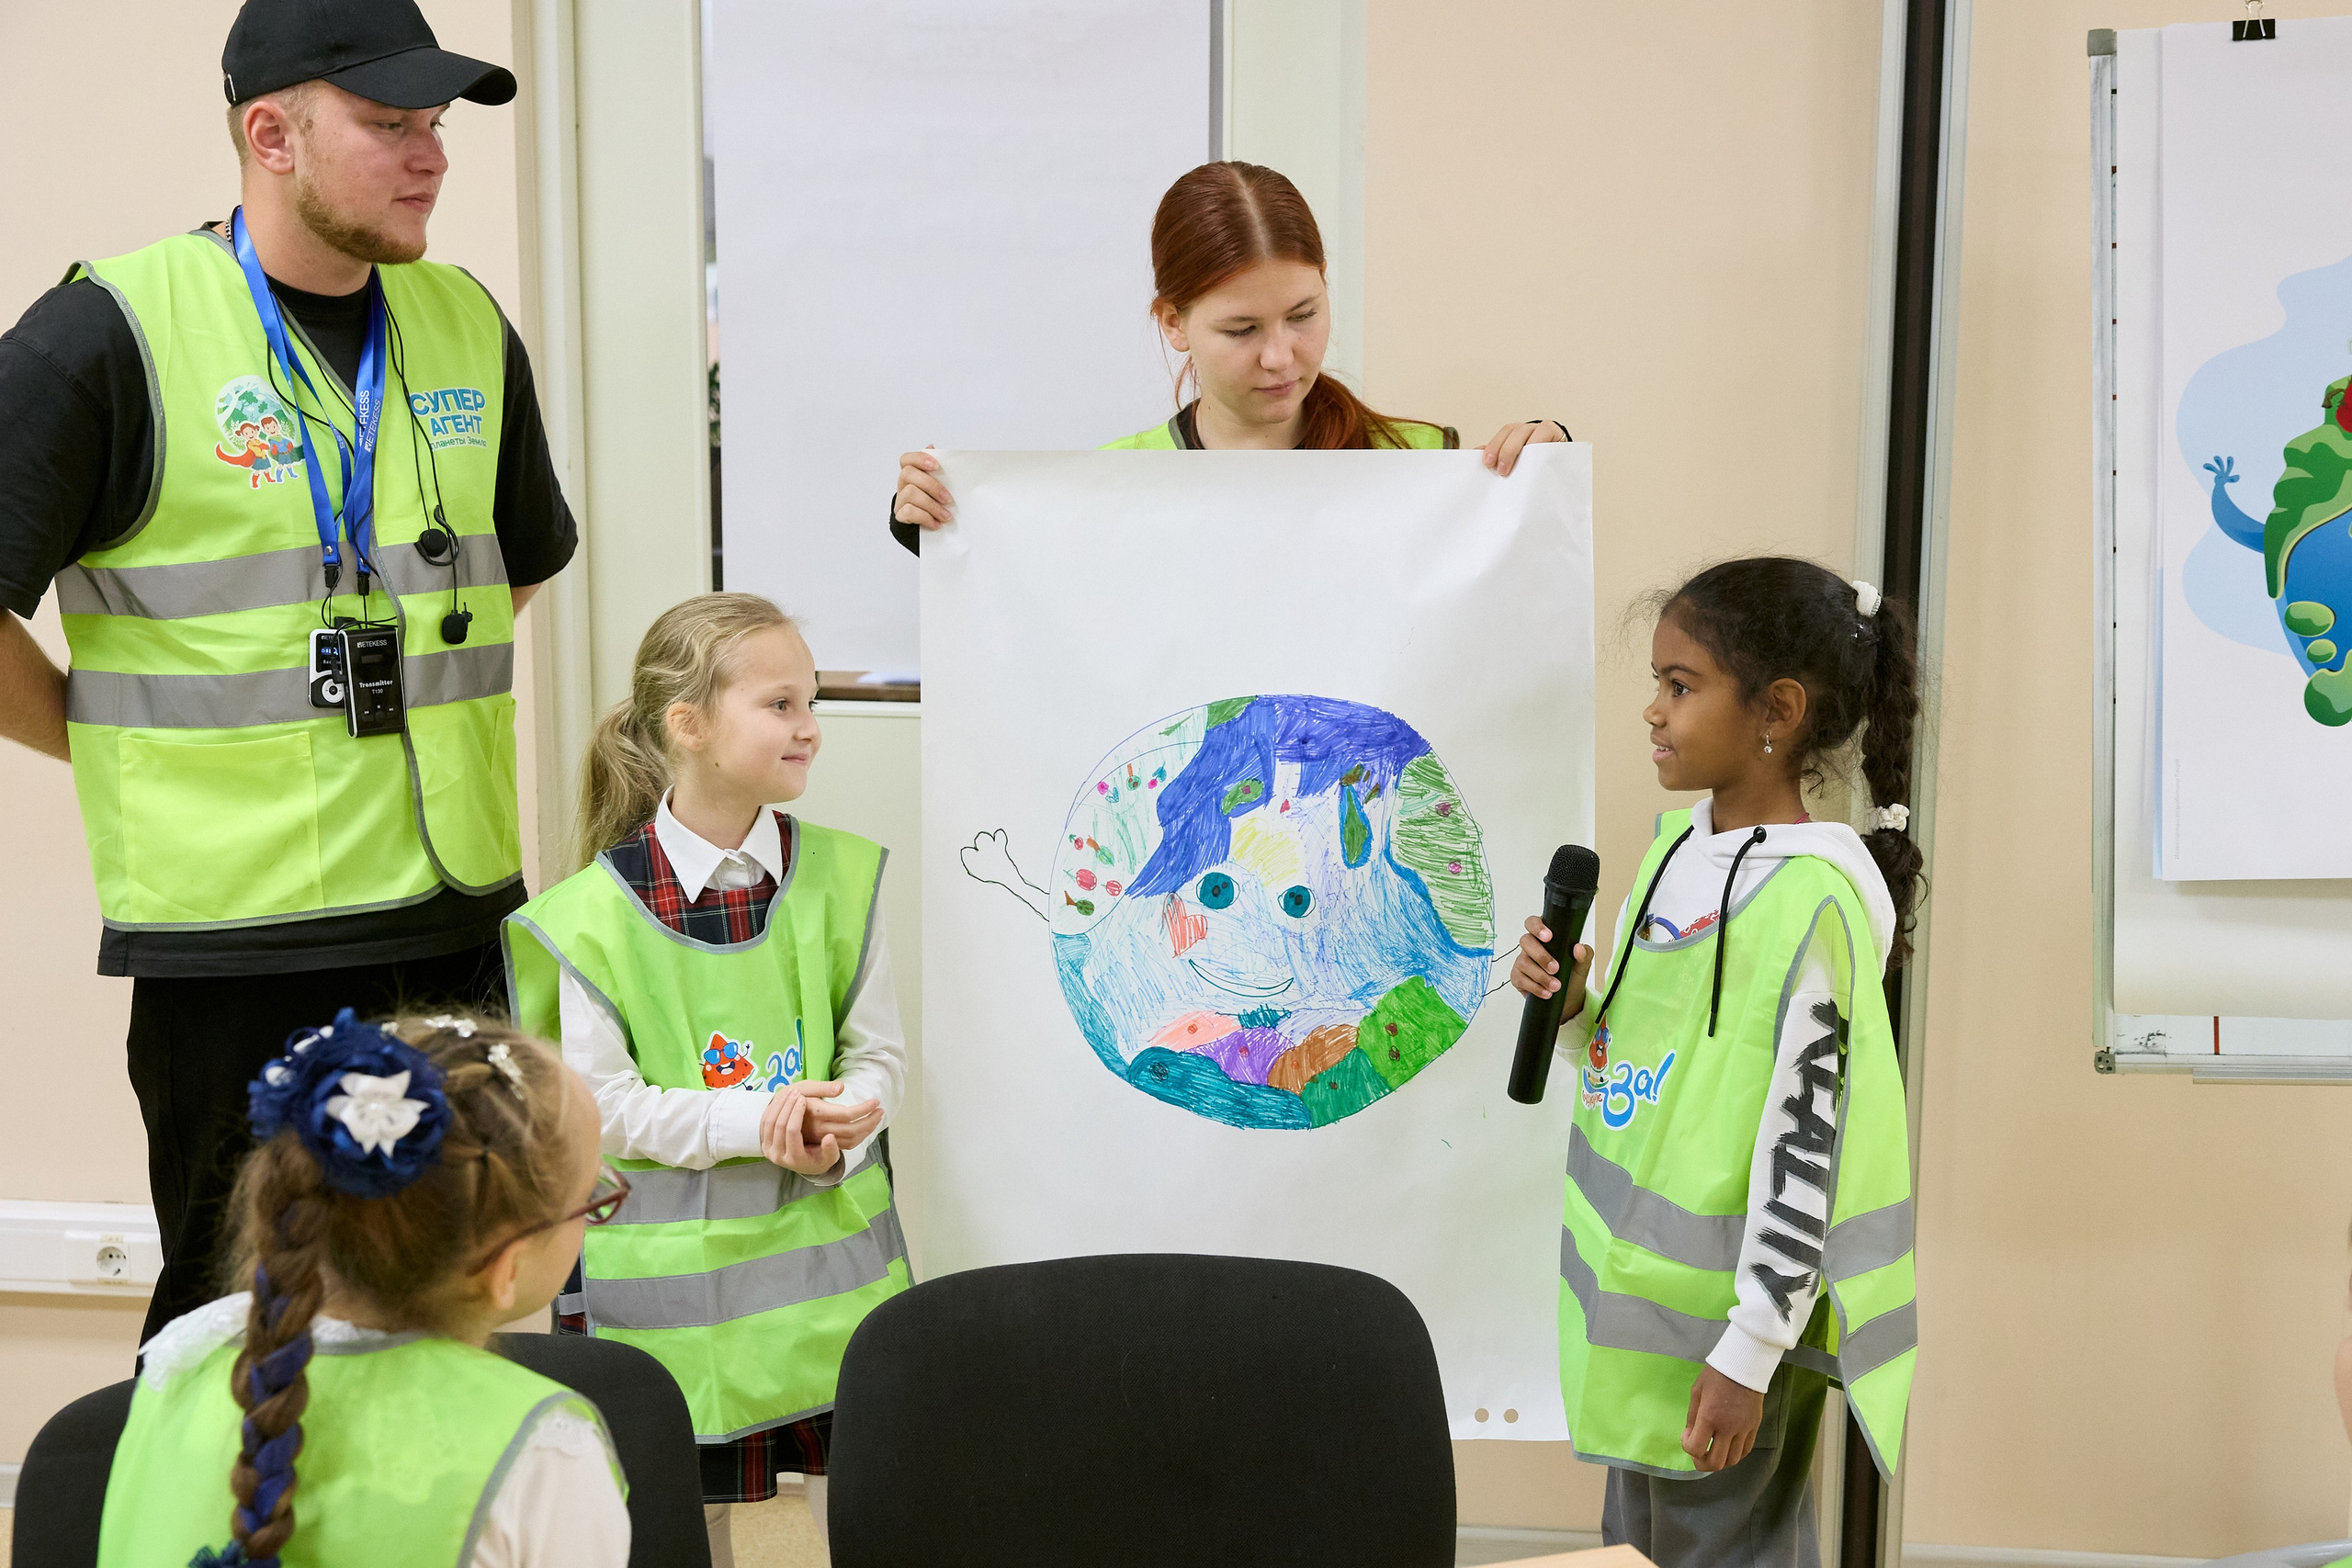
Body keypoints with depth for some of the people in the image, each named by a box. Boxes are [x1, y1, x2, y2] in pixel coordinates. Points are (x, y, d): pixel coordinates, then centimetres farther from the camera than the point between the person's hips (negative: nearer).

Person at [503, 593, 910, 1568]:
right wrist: (749, 1122, -20)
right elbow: (597, 1101, -11)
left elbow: (879, 1053, 4)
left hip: (829, 1245, 3)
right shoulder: (597, 911, -11)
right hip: (671, 1259, -3)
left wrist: (839, 1130, -16)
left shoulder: (837, 876, 1)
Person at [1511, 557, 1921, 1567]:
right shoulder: (1682, 841, 7)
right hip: (1632, 1285, 8)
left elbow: (1804, 1141, -20)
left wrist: (1749, 1356, -19)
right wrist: (1571, 1005, -4)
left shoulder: (1812, 897, -19)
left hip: (1722, 1306, -8)